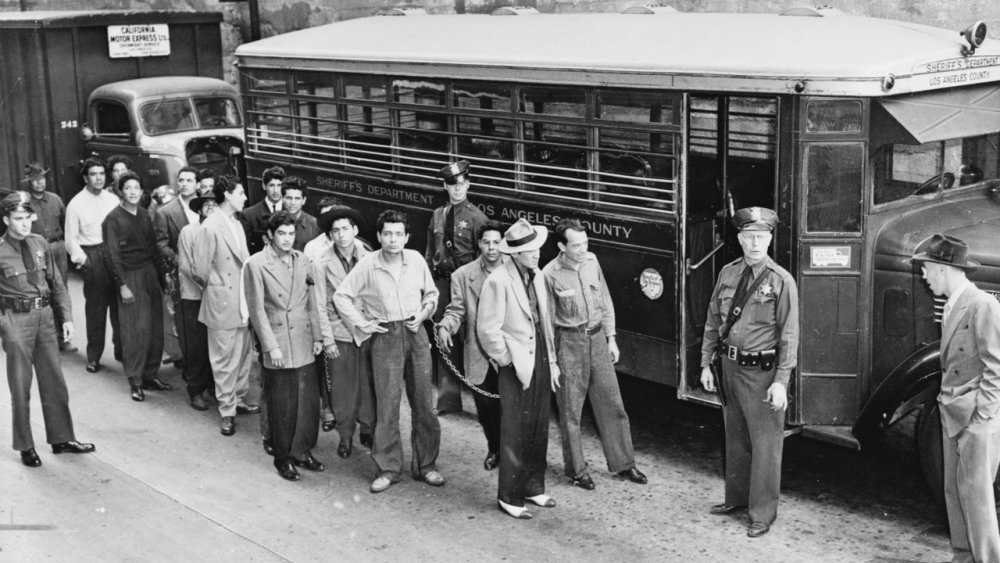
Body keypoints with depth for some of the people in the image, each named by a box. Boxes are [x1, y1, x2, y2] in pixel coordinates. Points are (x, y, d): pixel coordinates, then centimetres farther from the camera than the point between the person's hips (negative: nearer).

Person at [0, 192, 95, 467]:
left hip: (44, 315, 5)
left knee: (54, 382, 13)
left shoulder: (40, 243, 3)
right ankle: (25, 446, 20)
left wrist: (67, 317, 4)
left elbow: (57, 282, 9)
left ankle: (62, 438, 27)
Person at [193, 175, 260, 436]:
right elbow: (200, 269, -14)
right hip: (222, 303, -8)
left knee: (244, 354, 16)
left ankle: (239, 399, 31)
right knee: (225, 360, 3)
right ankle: (227, 412, 12)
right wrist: (217, 287, 1)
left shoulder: (237, 224, 9)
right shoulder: (211, 227, -17)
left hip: (242, 301, 8)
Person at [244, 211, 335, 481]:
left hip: (304, 345, 4)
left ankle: (302, 451, 24)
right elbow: (257, 309, -7)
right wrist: (271, 346, -10)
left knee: (309, 400, 7)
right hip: (277, 347, -4)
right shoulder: (256, 264, -6)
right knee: (282, 405, 3)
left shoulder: (303, 261, 7)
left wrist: (318, 337, 8)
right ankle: (283, 458, 18)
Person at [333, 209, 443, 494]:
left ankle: (425, 464, 17)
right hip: (385, 337, -2)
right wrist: (362, 323, -2)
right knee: (386, 404, -1)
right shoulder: (368, 265, -7)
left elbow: (431, 293, 15)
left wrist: (424, 313, 1)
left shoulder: (416, 260, 0)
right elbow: (341, 296, 1)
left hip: (416, 334, 2)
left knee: (423, 403, 5)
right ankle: (388, 467, 11)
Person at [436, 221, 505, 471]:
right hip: (479, 354, 2)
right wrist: (444, 327, -19)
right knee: (485, 407, 11)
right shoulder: (463, 275, 3)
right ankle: (495, 449, 35)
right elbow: (456, 310, 1)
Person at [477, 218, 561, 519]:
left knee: (539, 427, 13)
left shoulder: (538, 277, 9)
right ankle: (509, 497, 8)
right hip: (515, 364, -7)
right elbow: (487, 330, -15)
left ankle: (533, 487, 27)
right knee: (515, 431, -2)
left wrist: (552, 361, 13)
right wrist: (509, 363, -9)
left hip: (540, 359, 7)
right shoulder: (498, 281, -16)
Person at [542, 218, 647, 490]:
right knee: (570, 410, 4)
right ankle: (577, 470, 19)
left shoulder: (592, 261, 2)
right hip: (569, 342, -5)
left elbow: (605, 302, 12)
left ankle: (623, 463, 23)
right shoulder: (550, 274, -13)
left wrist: (611, 339, 10)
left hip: (597, 337, 5)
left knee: (612, 402, 10)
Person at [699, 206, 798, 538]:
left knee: (765, 444, 3)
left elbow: (789, 336, -13)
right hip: (730, 366, 5)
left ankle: (763, 514, 15)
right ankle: (737, 498, 38)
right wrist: (706, 363, 9)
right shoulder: (728, 274, 3)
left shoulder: (781, 281, -12)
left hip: (762, 372, -5)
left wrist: (781, 381, -17)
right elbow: (713, 321, 11)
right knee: (735, 438, 20)